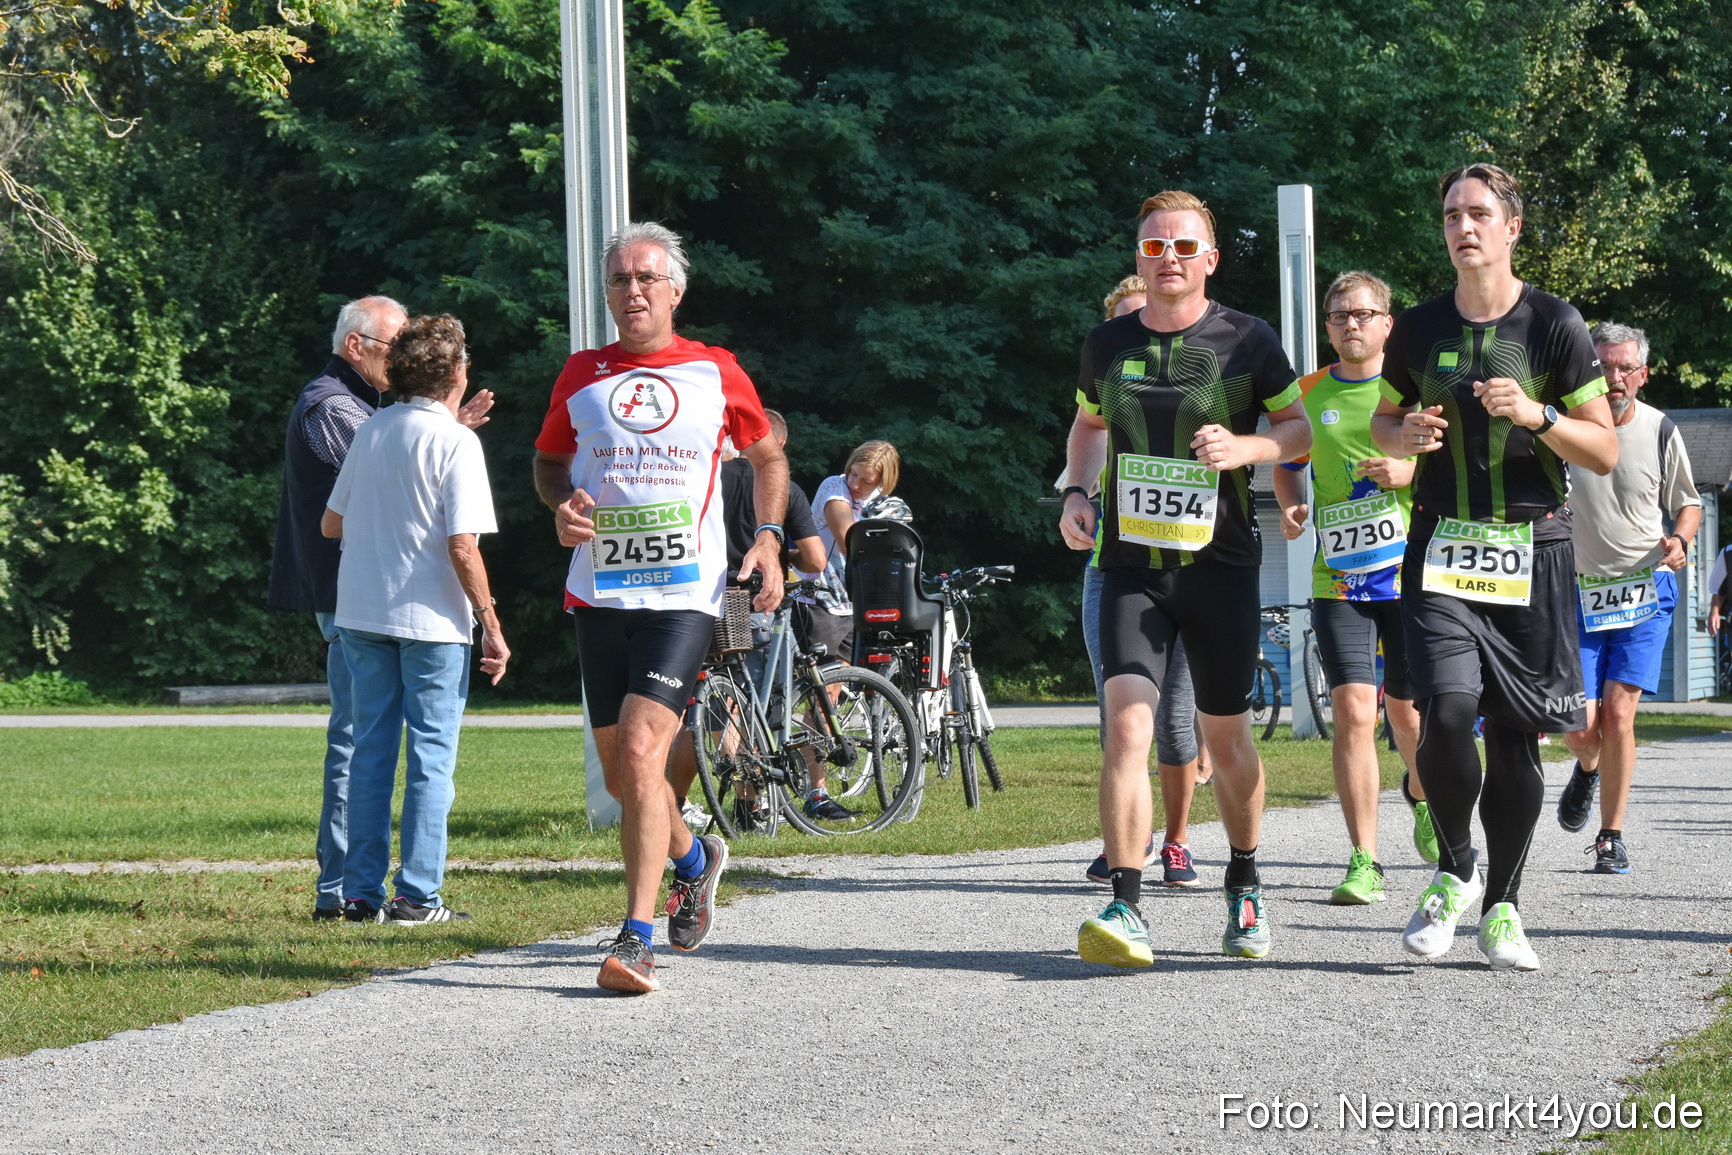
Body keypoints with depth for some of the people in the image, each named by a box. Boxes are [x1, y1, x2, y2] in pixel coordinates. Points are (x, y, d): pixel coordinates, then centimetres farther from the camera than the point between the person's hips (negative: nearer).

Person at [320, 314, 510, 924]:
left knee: (371, 751, 10)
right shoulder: (456, 441, -11)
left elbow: (331, 524, 12)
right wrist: (492, 624, -8)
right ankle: (418, 896, 0)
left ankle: (362, 891, 10)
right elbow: (462, 546, -16)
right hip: (431, 619, -5)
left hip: (362, 615, 5)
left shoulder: (370, 430, 6)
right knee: (432, 756, 1)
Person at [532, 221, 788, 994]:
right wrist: (561, 507, -1)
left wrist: (768, 538, 3)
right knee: (619, 770, 10)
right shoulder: (581, 375, 7)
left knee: (641, 752, -19)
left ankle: (636, 941, -19)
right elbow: (549, 458, 21)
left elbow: (767, 455, 17)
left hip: (684, 593, -4)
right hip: (599, 592, 4)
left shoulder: (715, 373, 3)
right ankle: (692, 858, 42)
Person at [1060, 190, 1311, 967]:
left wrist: (1245, 448, -14)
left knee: (1225, 737, 9)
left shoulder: (1246, 342, -1)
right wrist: (1075, 493, 7)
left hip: (1220, 565, -1)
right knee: (1126, 727, -17)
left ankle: (1244, 886, 33)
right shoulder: (1108, 343, 7)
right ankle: (1125, 910, -20)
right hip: (1131, 566, 1)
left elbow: (1300, 430, 6)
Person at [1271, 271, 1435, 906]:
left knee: (1407, 710, 11)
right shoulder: (1308, 393, 8)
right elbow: (1288, 465, 22)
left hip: (1412, 573, -1)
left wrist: (1411, 470, -17)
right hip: (1337, 581, 1)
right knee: (1352, 710, -12)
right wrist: (1291, 508, 1)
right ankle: (1363, 863, -8)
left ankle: (1420, 791, 46)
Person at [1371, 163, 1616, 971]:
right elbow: (1382, 421, 22)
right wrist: (1406, 436, -2)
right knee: (1446, 712, -19)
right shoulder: (1418, 330, 6)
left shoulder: (1553, 327, -1)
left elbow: (1604, 452, 0)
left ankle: (1501, 909, 17)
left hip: (1531, 552, -1)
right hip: (1441, 550, 1)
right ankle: (1454, 868, 6)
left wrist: (1536, 415, -17)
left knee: (1517, 736, 2)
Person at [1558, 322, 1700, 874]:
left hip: (1644, 591, 0)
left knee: (1618, 713, -11)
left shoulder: (1661, 431, -1)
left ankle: (1611, 838, 3)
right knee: (1580, 724, -7)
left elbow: (1688, 502, 13)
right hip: (1577, 593, 0)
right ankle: (1588, 769, 32)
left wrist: (1679, 540, -8)